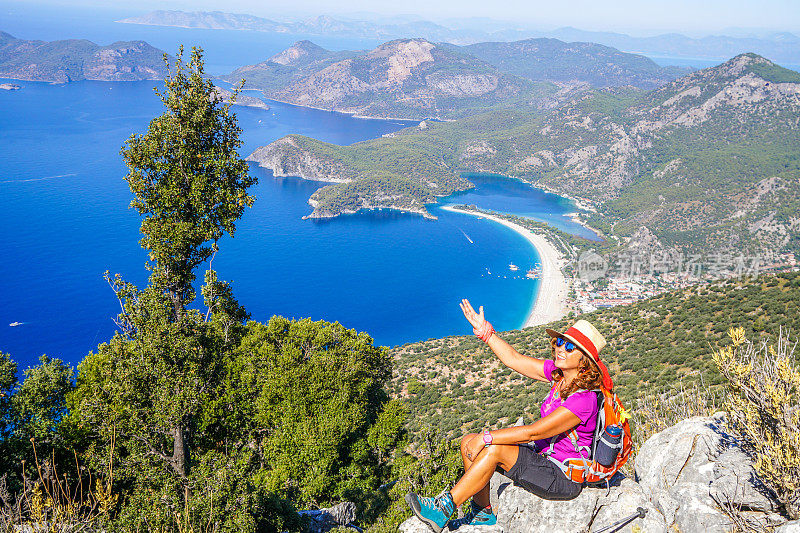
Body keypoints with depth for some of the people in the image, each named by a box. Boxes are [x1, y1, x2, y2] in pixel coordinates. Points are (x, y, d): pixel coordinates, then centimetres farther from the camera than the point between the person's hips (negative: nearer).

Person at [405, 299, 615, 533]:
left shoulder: (584, 400, -26)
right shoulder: (558, 373, -1)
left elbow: (532, 432, -27)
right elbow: (515, 360, 6)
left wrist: (486, 437, -23)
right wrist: (485, 330, 0)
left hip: (564, 478, -9)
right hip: (543, 456, 9)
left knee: (494, 449, -28)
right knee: (469, 443, -4)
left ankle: (441, 510, -18)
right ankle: (483, 514, 8)